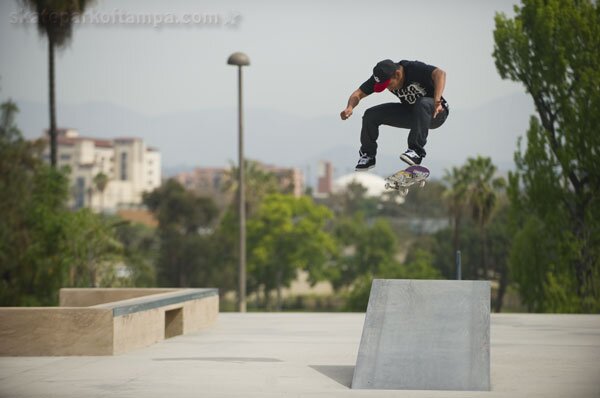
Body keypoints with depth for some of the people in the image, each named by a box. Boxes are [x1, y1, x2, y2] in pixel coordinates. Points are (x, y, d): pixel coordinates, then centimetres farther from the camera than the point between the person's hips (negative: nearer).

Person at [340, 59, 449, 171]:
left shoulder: (414, 69, -29)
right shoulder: (382, 77, -12)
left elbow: (440, 73, -45)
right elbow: (358, 93, -7)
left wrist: (437, 102, -57)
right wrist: (350, 107, -29)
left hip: (436, 112, -5)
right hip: (410, 112, 6)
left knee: (422, 104, -40)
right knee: (371, 115, -9)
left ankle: (416, 150, -35)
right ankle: (368, 155, 9)